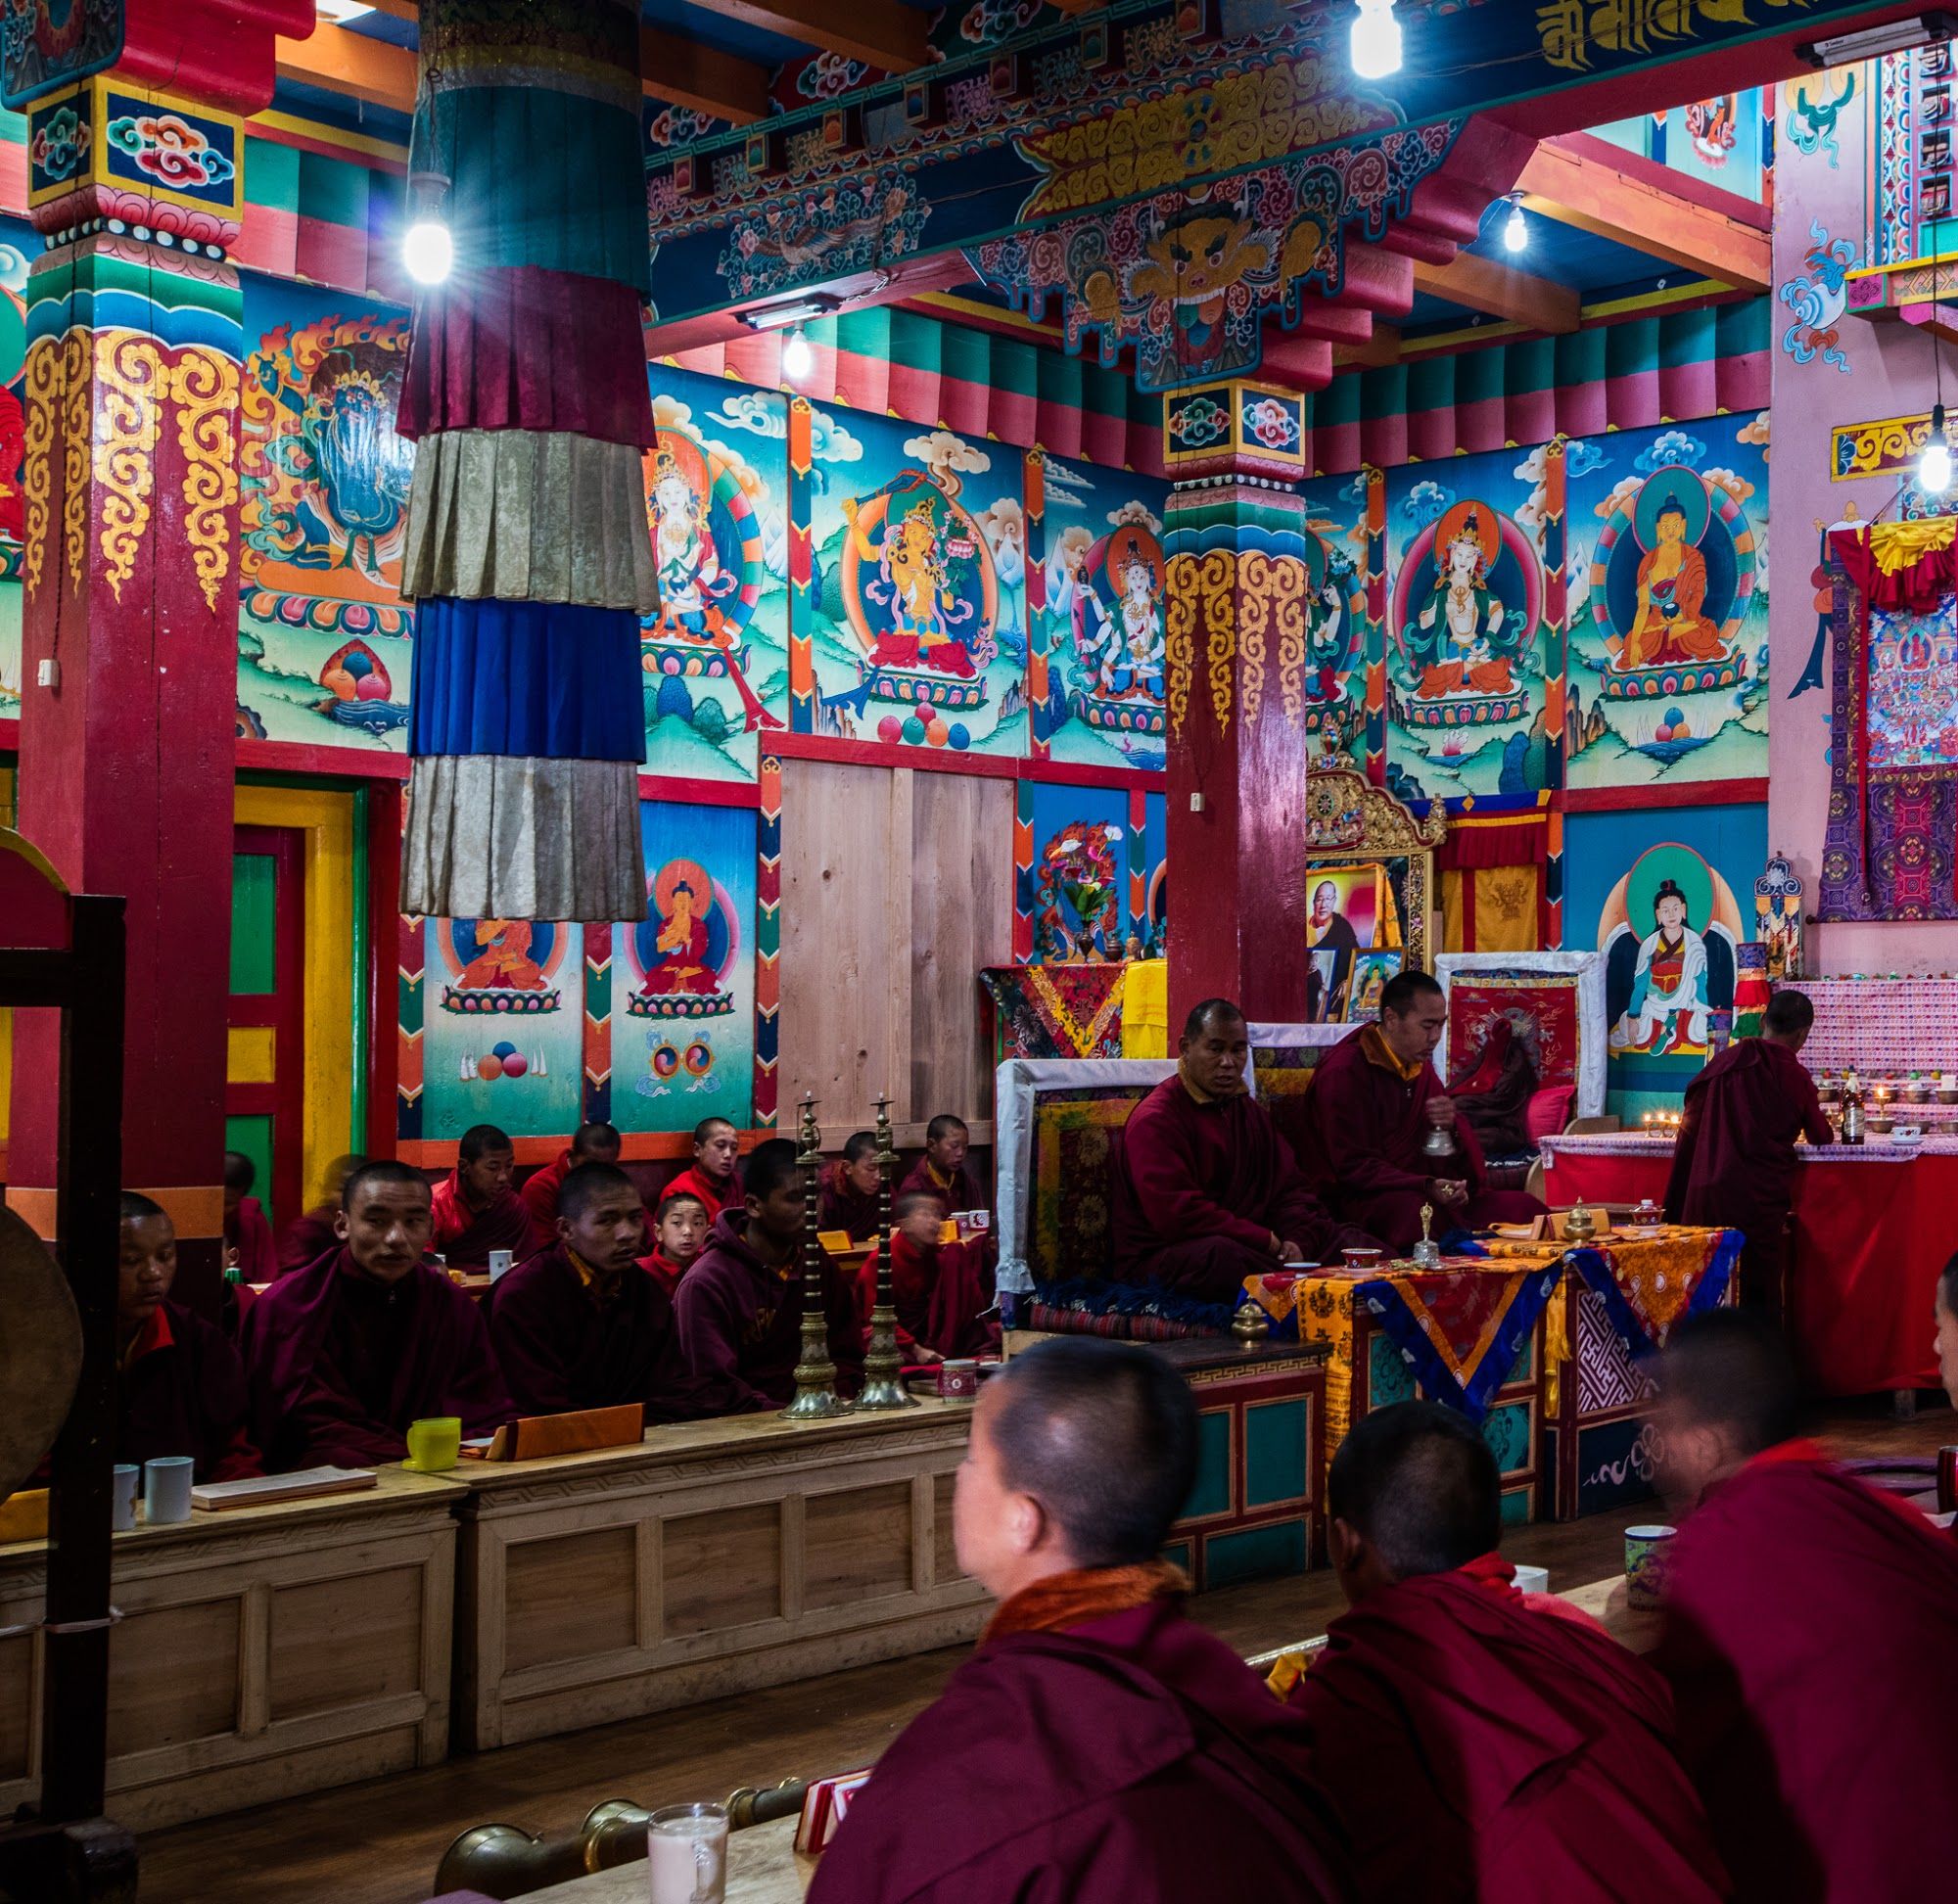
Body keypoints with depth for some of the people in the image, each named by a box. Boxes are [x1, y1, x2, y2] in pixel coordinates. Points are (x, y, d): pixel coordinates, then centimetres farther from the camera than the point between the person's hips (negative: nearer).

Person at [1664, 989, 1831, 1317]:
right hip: (1760, 1199, -3)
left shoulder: (1726, 1060, 2)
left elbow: (1691, 1124, 9)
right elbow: (1822, 1137, 7)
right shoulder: (1795, 1077, -6)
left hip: (1708, 1191, 3)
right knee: (1757, 1290, 5)